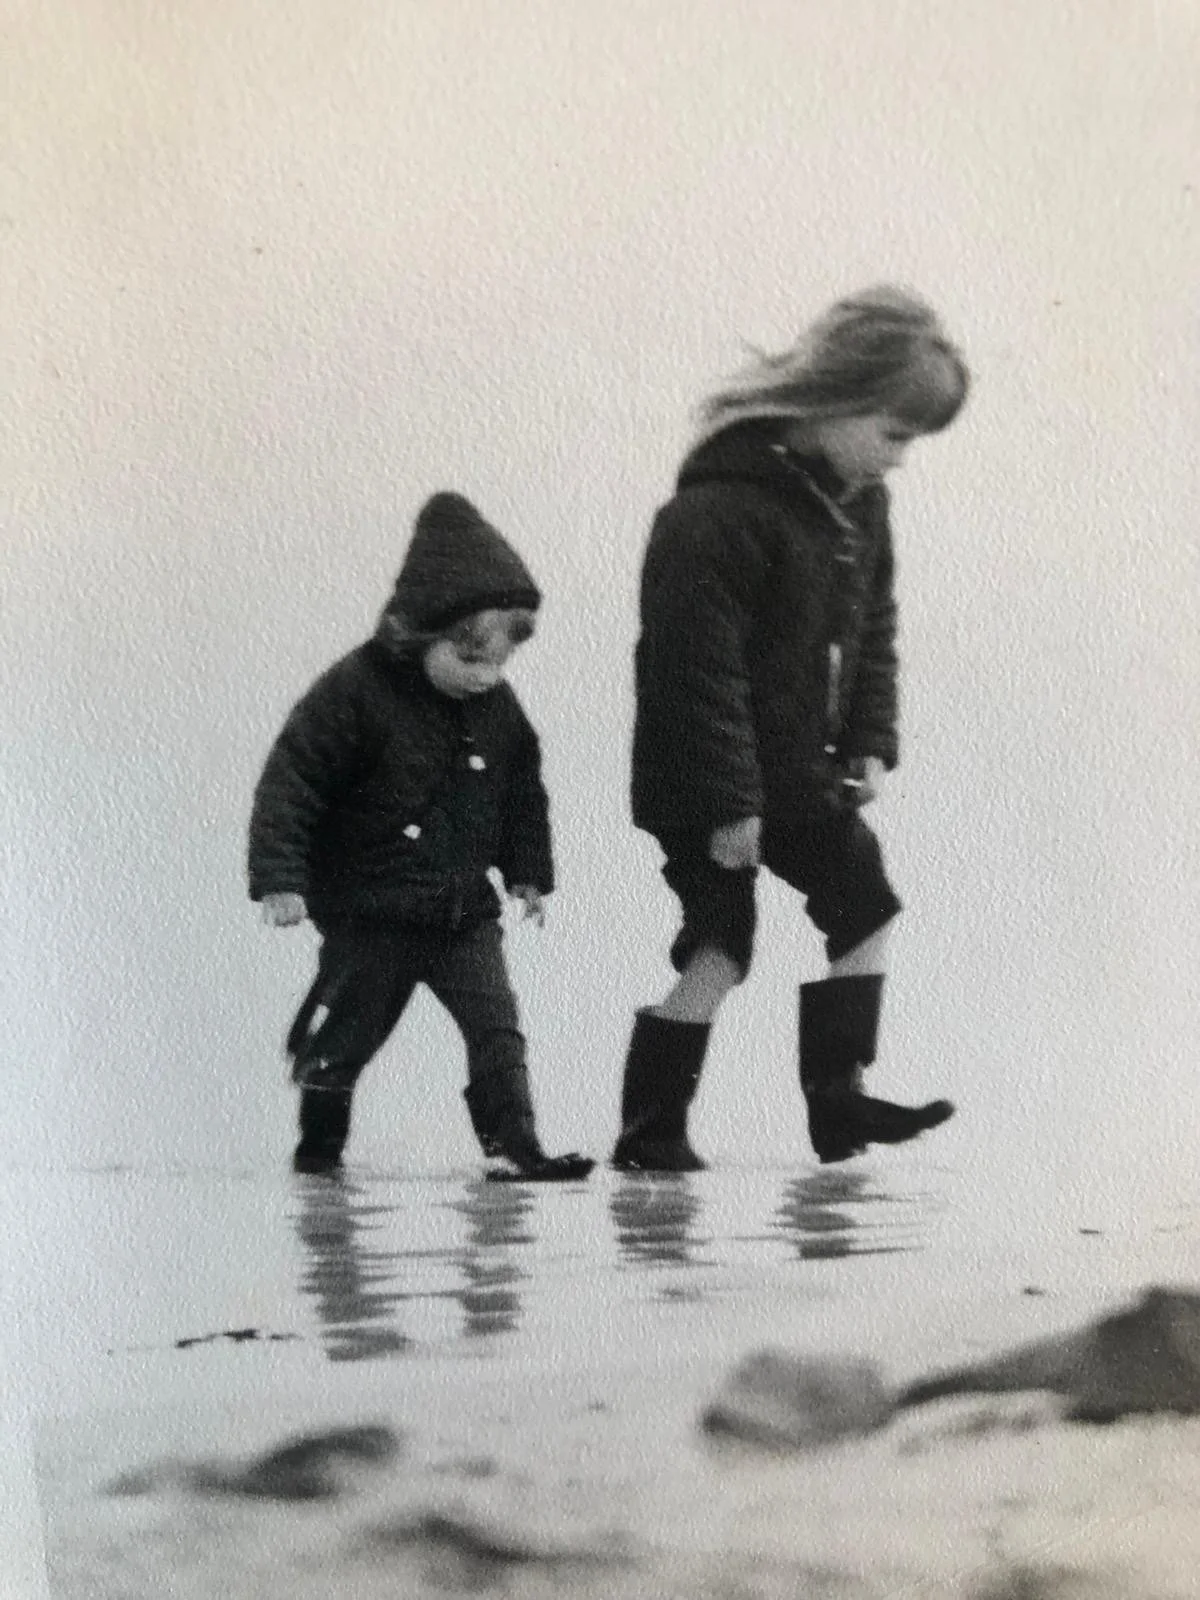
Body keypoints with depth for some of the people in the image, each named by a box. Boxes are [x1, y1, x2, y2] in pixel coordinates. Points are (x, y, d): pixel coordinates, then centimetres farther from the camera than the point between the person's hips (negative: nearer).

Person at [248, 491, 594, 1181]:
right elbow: (290, 782, -15)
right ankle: (320, 1144, 30)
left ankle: (517, 1144, -3)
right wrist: (280, 877, -19)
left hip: (466, 913, 4)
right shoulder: (355, 691, -16)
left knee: (497, 1026, -6)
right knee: (344, 1032, 9)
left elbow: (524, 794, 17)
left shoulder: (500, 709, 1)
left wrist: (529, 871, 15)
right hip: (368, 913, -4)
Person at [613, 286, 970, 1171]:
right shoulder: (722, 510, -24)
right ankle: (650, 1131, 8)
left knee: (867, 906, 9)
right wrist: (729, 803, -23)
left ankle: (837, 1097, 18)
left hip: (802, 772, 9)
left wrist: (869, 745, 4)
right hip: (708, 782, -9)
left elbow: (871, 629, 13)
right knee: (718, 946, -5)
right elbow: (702, 665, -25)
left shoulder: (860, 499, 4)